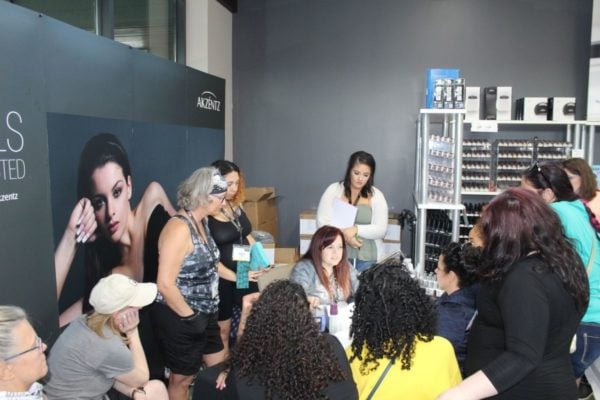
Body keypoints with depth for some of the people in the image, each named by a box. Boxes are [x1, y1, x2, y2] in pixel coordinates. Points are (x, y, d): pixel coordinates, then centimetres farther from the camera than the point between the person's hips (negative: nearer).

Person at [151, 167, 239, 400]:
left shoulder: (202, 221, 3)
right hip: (179, 319, -9)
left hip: (205, 314, 9)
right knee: (182, 379, 12)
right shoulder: (179, 228, -26)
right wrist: (189, 317, -20)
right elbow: (165, 284, -29)